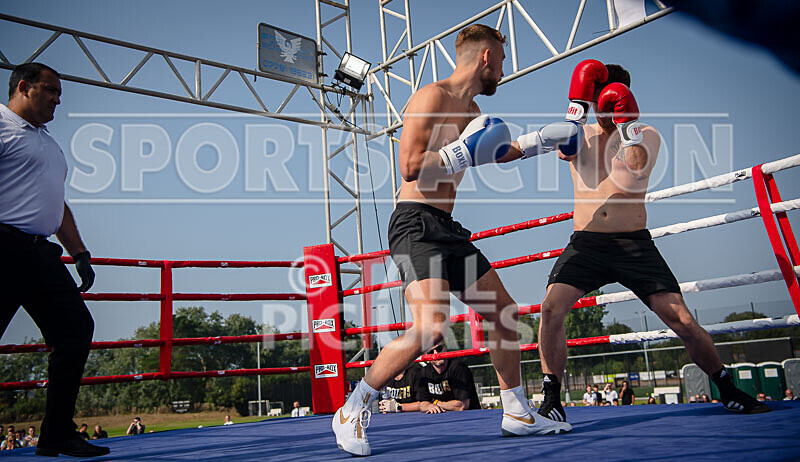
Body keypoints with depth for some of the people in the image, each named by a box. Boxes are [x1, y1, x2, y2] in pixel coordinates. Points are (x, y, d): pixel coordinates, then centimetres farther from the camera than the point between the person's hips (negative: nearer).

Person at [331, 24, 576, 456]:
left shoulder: (470, 110, 20)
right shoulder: (432, 97, -9)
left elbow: (498, 152, 36)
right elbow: (411, 167, -19)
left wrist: (544, 138, 38)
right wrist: (465, 153, -15)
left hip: (448, 229, 10)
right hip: (416, 224, -10)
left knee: (504, 312, 11)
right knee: (431, 328, -25)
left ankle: (517, 414, 26)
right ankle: (351, 412, -7)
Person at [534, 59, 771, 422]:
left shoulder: (646, 134, 7)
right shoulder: (581, 134, 13)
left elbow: (638, 167, -15)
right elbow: (564, 151, -12)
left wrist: (625, 121, -12)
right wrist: (577, 103, -11)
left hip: (634, 244, -1)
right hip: (586, 243, 1)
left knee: (681, 319, -6)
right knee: (551, 307, -22)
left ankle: (728, 391, 20)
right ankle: (552, 400, -8)